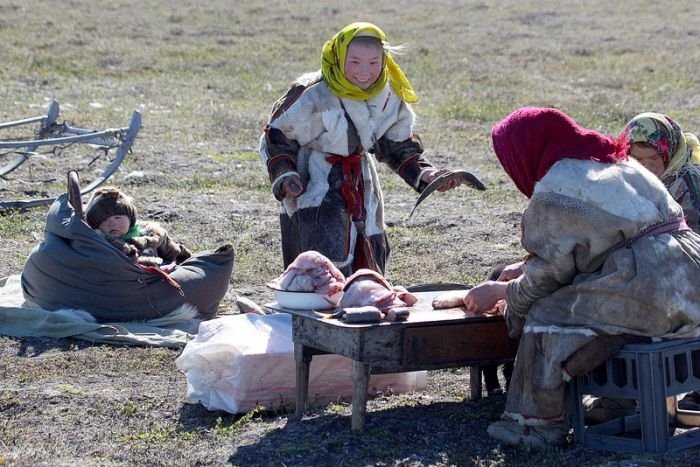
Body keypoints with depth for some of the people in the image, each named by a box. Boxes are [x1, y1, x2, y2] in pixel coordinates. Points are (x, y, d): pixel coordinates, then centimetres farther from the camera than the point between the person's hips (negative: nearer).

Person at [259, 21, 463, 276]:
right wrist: (284, 176, -22)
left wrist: (425, 174, -5)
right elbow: (277, 137, -8)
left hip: (361, 187, 6)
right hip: (312, 189, -6)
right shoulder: (313, 96, -19)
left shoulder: (390, 97, -3)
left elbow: (400, 147, 11)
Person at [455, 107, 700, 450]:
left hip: (648, 290, -9)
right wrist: (522, 269, 35)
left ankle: (539, 423, 7)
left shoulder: (553, 194, -6)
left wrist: (500, 292, 17)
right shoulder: (618, 163, 22)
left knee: (546, 317, -2)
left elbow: (548, 276, 0)